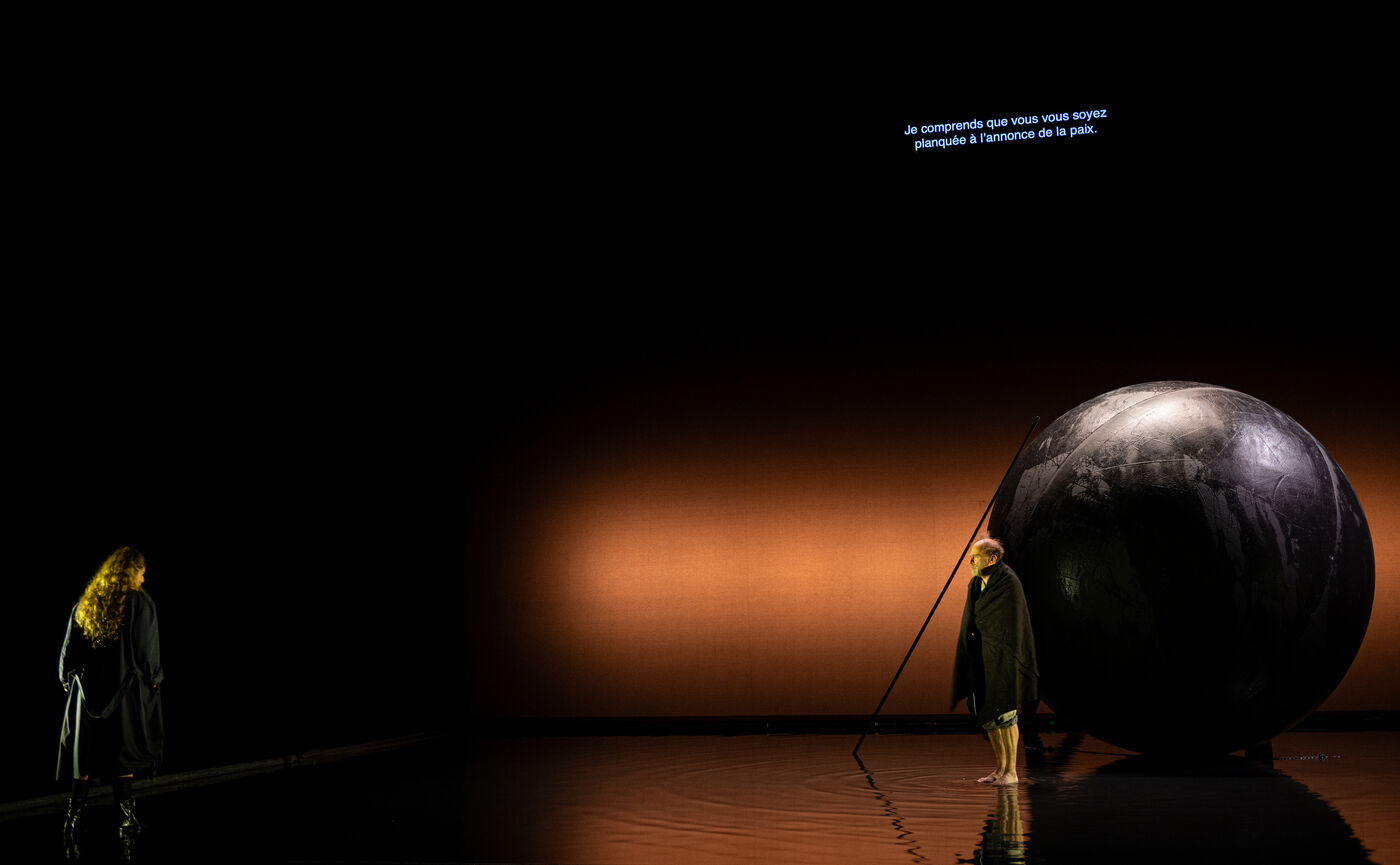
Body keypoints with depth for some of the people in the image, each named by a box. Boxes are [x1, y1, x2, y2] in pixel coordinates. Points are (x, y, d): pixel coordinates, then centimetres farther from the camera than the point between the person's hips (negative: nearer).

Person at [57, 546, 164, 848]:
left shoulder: (84, 605, 6)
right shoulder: (140, 603, -8)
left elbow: (69, 652, 9)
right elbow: (147, 653, -8)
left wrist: (69, 680, 19)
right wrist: (153, 679, 4)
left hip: (88, 691, 4)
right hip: (125, 692, -4)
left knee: (87, 756, 8)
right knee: (123, 754, 3)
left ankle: (74, 817, 5)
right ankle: (125, 818, 5)